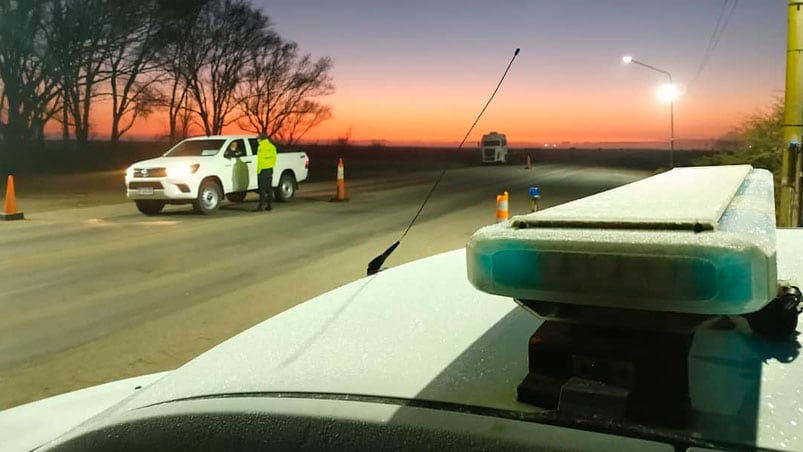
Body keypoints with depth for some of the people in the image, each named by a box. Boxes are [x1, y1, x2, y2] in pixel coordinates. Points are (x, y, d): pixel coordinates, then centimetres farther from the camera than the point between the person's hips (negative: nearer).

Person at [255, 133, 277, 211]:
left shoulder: (261, 147, -13)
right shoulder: (272, 146, 9)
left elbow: (260, 160, -16)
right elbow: (274, 158, 11)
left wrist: (258, 170, -11)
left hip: (263, 169, -7)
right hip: (270, 169, 7)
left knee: (262, 187, -4)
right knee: (269, 187, 10)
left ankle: (261, 204, -6)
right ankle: (269, 205, 12)